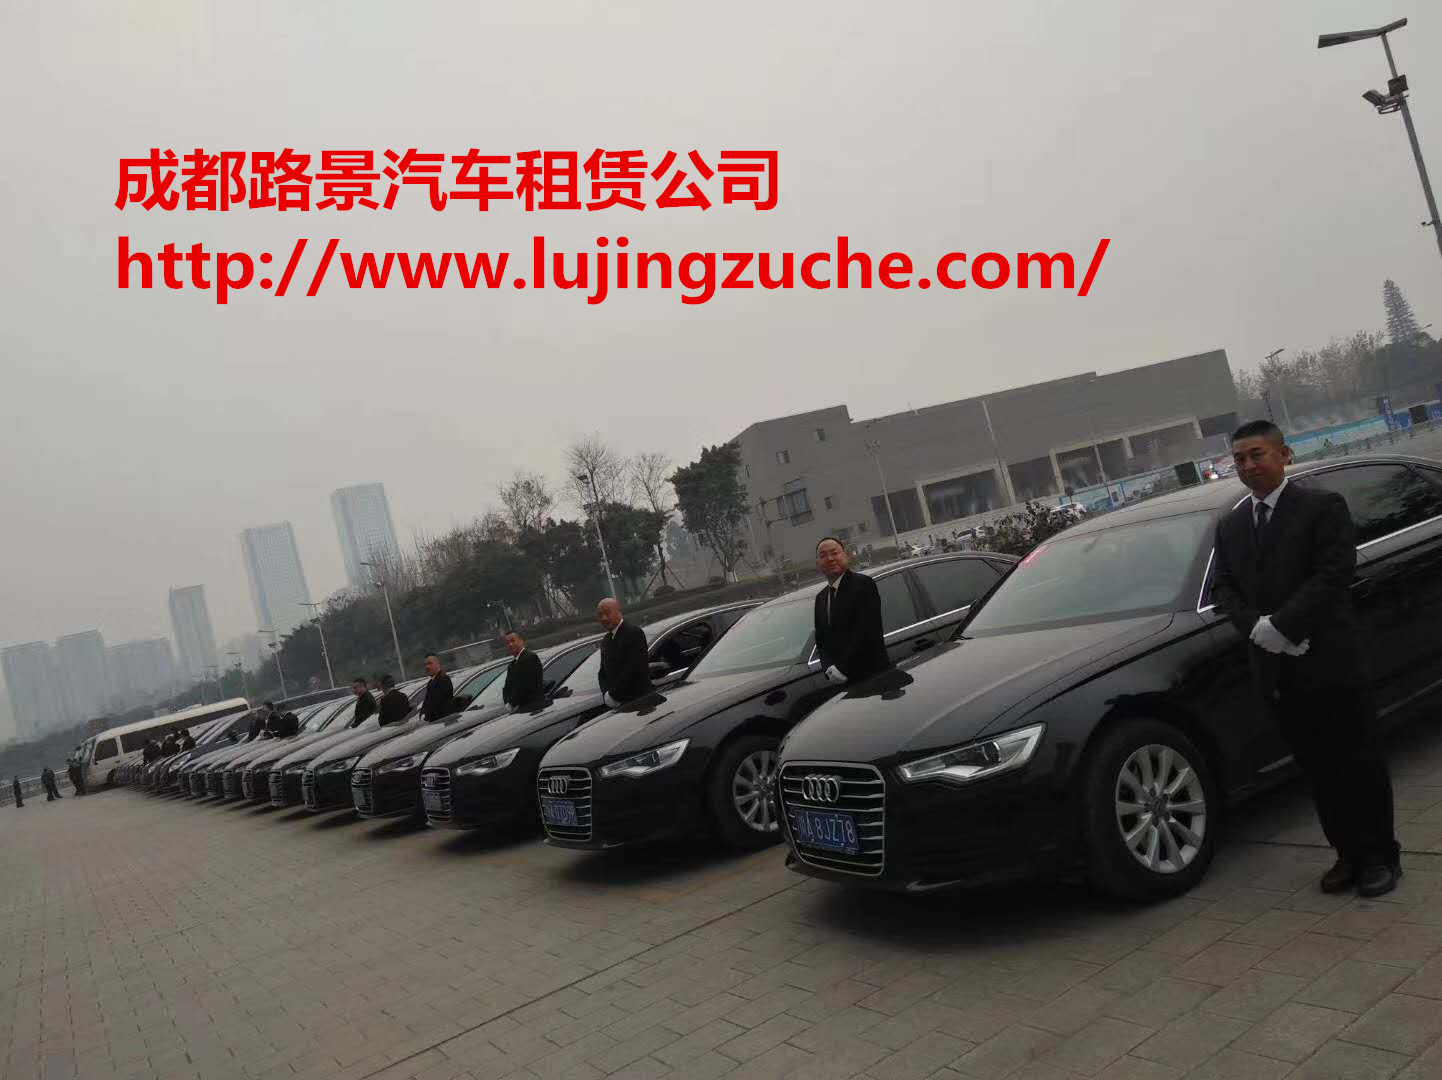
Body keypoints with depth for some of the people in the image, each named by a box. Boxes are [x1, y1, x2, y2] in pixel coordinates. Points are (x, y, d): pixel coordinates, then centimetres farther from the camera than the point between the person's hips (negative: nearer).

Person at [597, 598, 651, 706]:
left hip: (638, 699, -7)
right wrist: (605, 693, -2)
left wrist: (613, 694, -16)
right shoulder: (605, 641, 19)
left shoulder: (634, 632, -10)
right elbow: (603, 672, 19)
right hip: (617, 703, 7)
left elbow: (635, 667, -18)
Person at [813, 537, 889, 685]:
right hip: (841, 679, 6)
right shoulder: (820, 598, 15)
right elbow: (821, 639, 13)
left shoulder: (863, 584, -9)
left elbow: (867, 631, -16)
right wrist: (829, 667, -7)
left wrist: (843, 668, -16)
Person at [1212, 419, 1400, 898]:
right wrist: (1255, 627, -10)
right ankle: (1348, 854, 23)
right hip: (1275, 669, 5)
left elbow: (1336, 573, -14)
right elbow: (1224, 587, 8)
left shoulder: (1322, 506, -4)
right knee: (1319, 769, 12)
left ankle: (1380, 855, 19)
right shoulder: (1229, 526, 13)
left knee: (1358, 762, 6)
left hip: (1330, 661, -5)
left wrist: (1282, 624, -20)